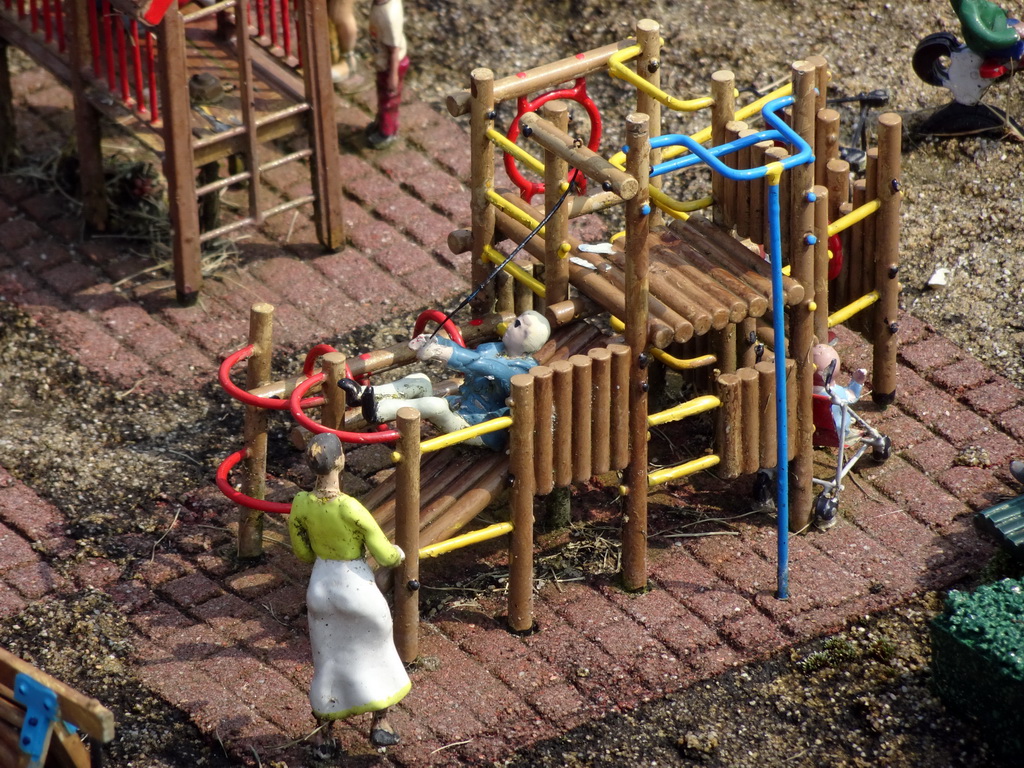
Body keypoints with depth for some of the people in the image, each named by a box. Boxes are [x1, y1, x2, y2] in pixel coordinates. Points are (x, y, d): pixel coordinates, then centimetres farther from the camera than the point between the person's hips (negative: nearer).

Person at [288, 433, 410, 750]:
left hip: (321, 587, 4)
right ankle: (380, 724, 36)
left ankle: (324, 734, 32)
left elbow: (302, 551, 1)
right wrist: (399, 554, 4)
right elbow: (386, 556, -20)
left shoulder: (300, 504, -15)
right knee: (376, 652, 24)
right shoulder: (352, 509, -29)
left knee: (328, 661, 22)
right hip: (357, 589, -4)